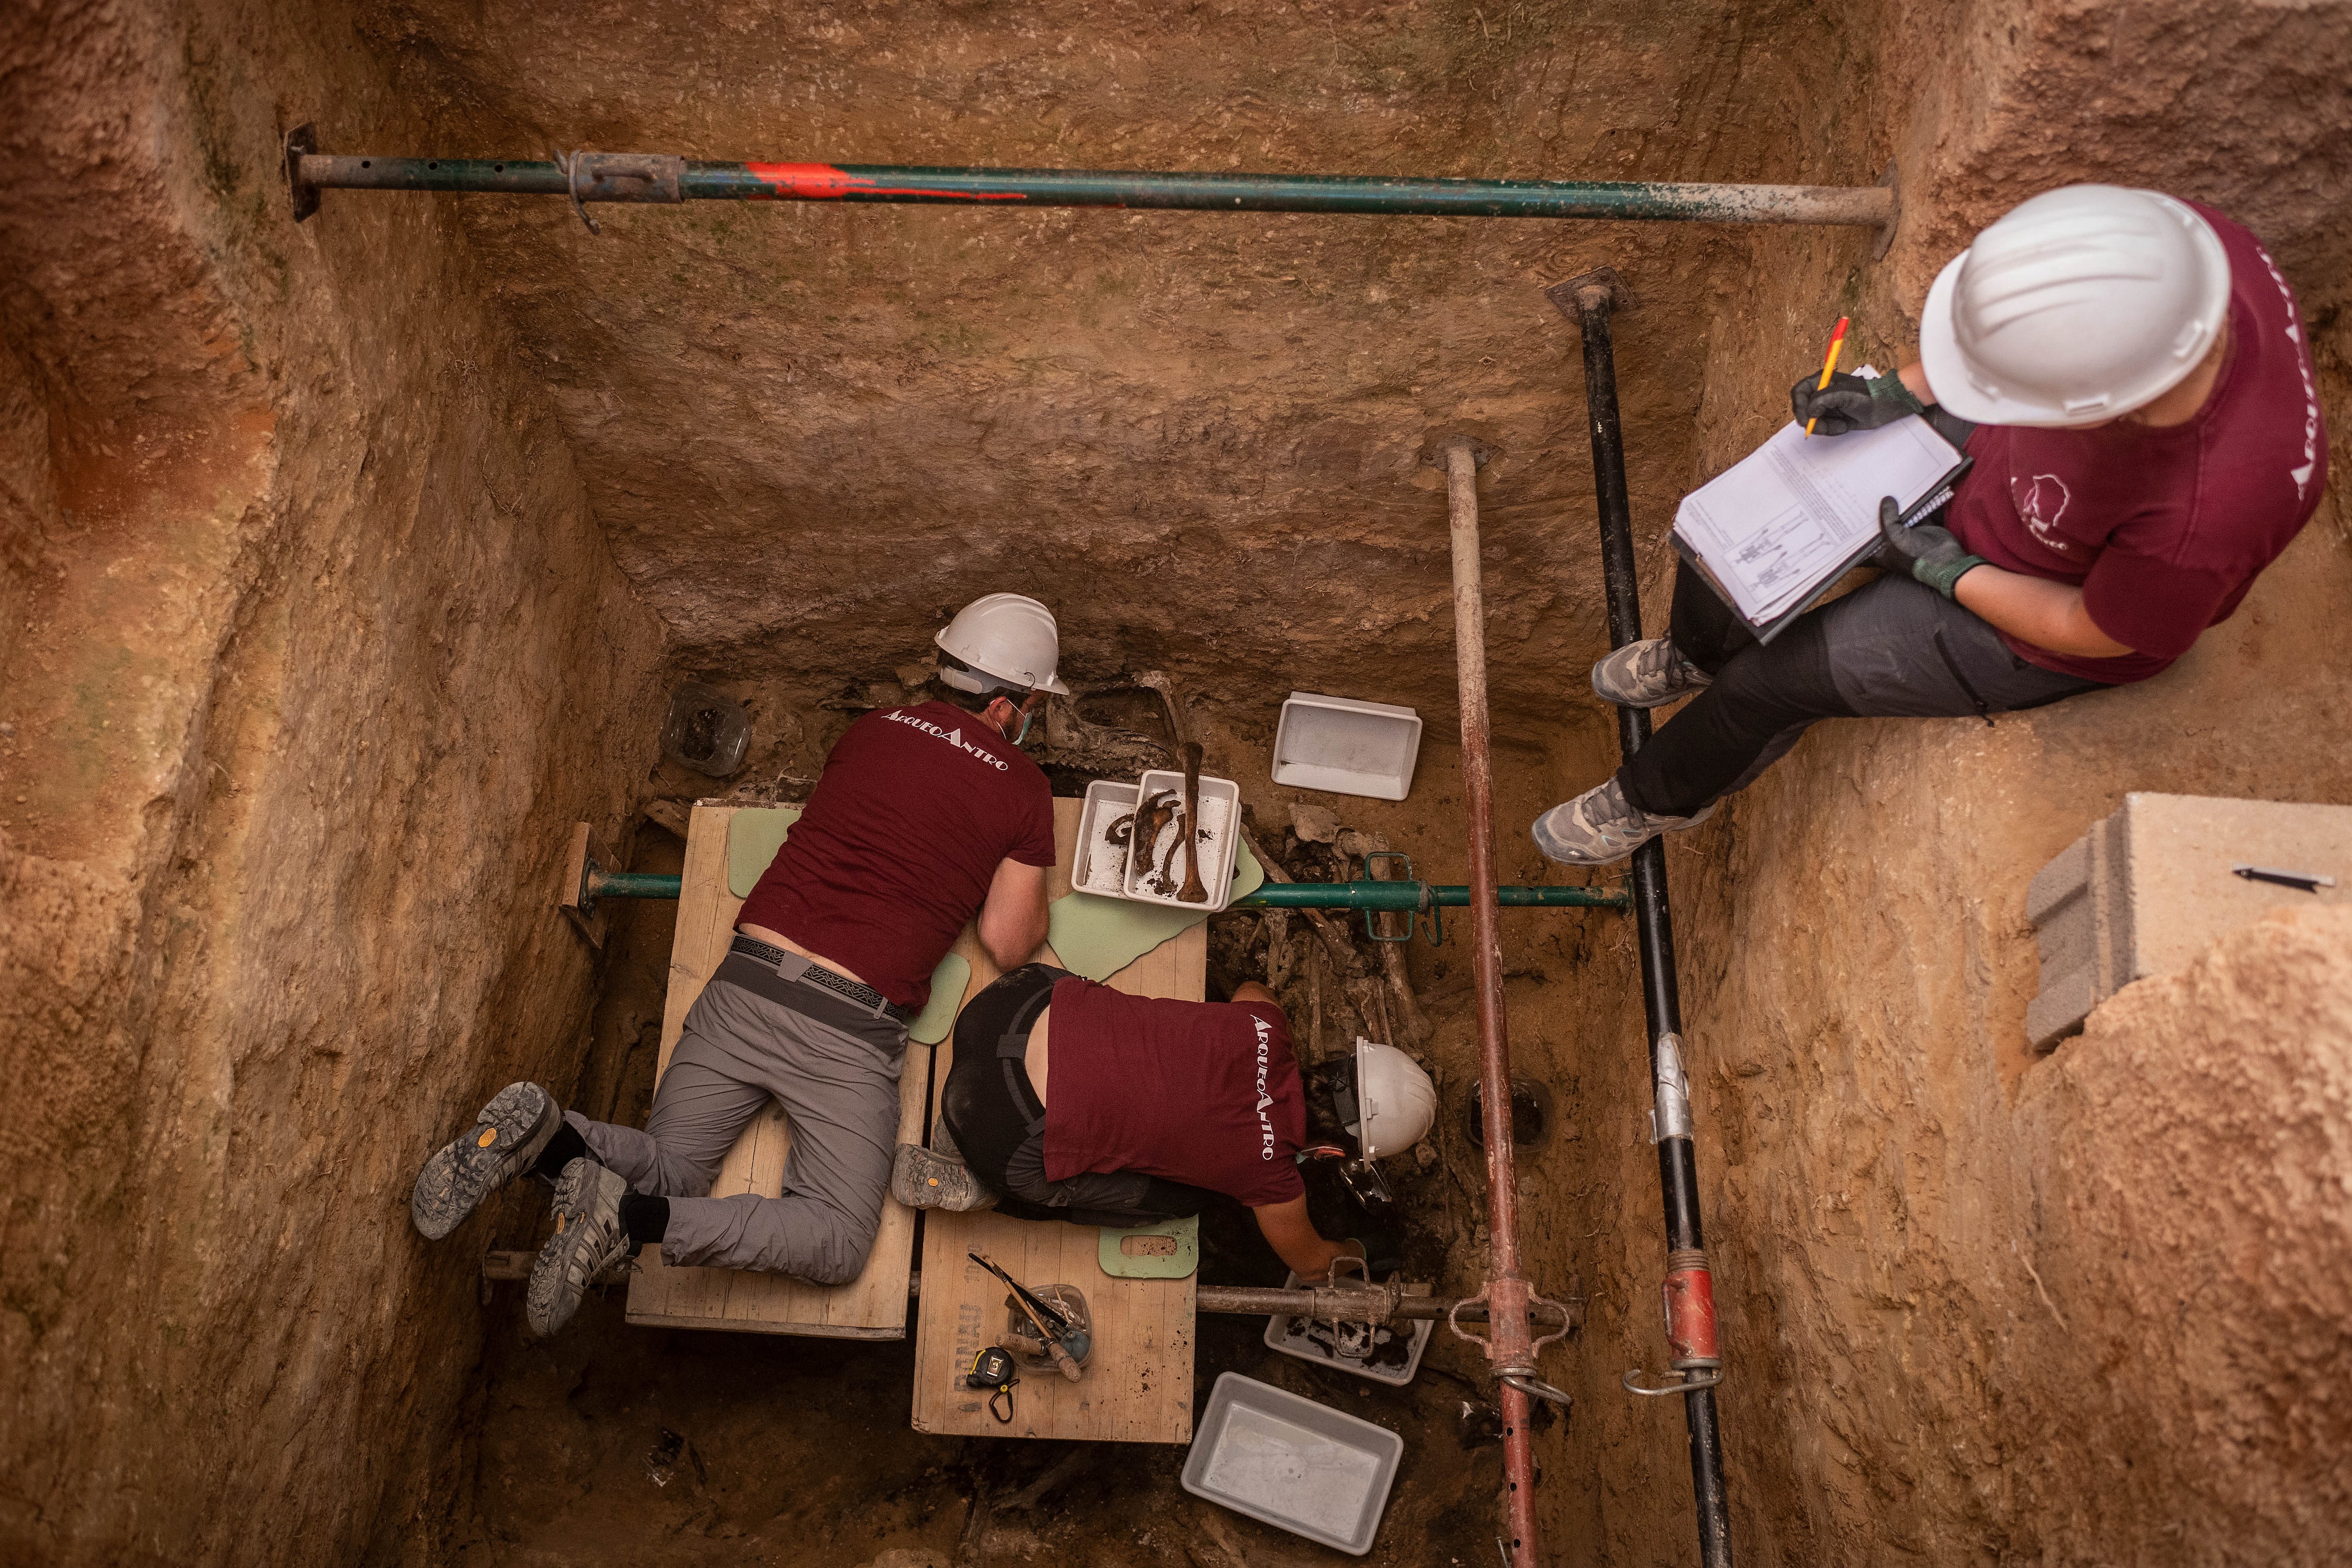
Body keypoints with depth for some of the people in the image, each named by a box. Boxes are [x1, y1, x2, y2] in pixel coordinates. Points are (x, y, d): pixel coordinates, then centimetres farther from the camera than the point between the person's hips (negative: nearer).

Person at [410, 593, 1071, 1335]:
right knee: (838, 1242, -1)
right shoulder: (1024, 788, 1)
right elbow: (1009, 944, 4)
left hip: (750, 975, 6)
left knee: (665, 1170, 18)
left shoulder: (872, 729, 14)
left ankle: (543, 1134, -13)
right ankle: (631, 1218, -19)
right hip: (850, 1026, -5)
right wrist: (1035, 892, 24)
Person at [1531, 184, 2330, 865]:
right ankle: (1695, 654, 45)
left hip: (2037, 619, -5)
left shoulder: (2213, 509, -43)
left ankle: (1655, 797, 32)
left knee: (1778, 672, -2)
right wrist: (1903, 390, -10)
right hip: (1983, 446, 6)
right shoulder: (2155, 239, -31)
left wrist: (1943, 571, -14)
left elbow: (2094, 631, -22)